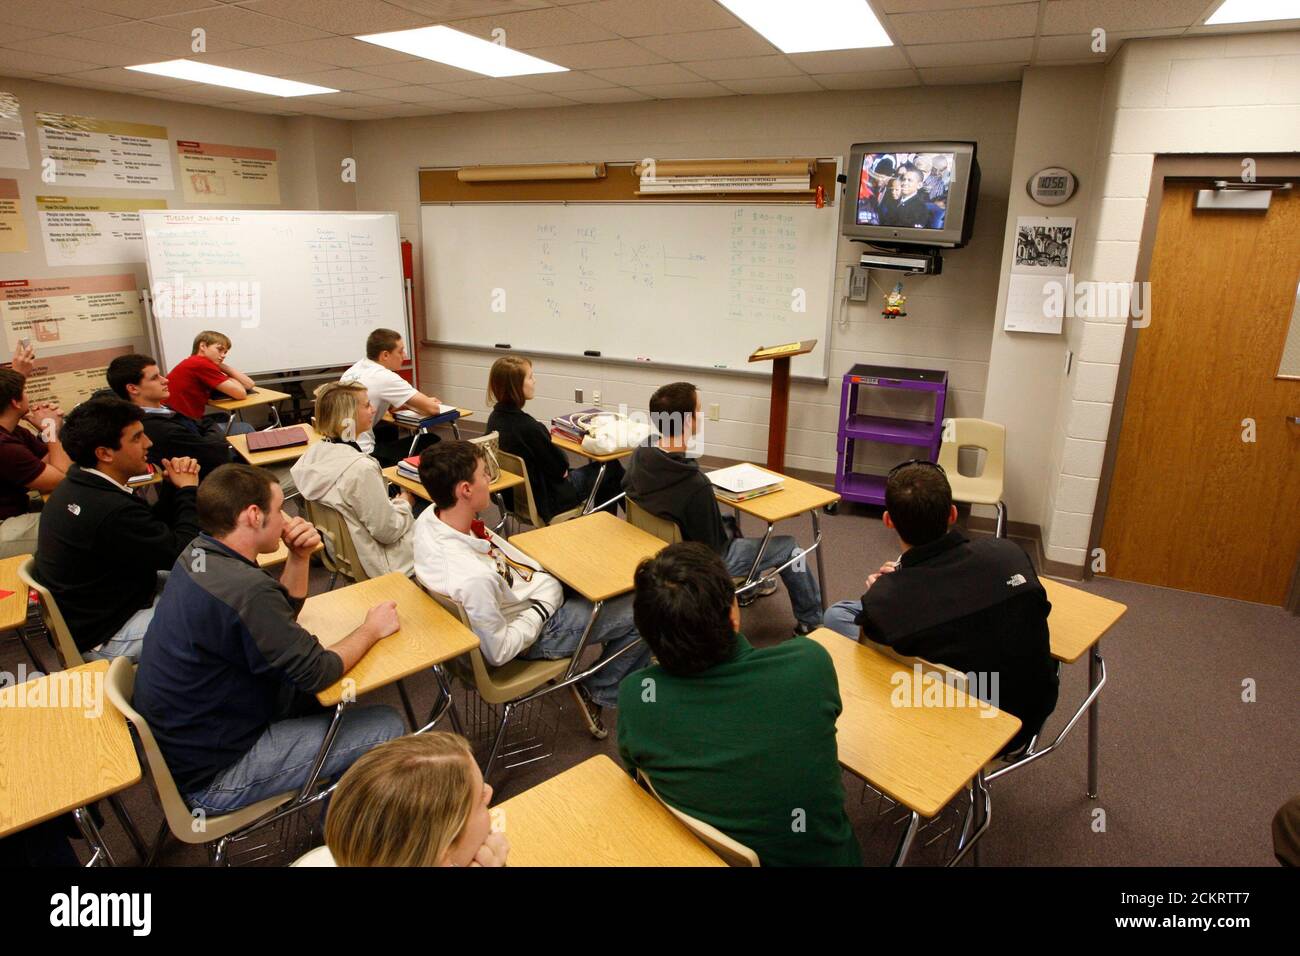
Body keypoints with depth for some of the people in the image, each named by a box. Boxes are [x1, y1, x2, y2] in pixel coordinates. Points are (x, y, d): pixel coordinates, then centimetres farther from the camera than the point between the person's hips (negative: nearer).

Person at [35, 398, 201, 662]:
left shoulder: (77, 485, -2)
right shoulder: (111, 512, -33)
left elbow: (154, 528, 5)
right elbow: (186, 554, -22)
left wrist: (175, 487, -11)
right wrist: (187, 489, -11)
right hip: (105, 638, -10)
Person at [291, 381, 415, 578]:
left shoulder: (314, 452, -6)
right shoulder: (361, 468, -31)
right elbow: (387, 531, -22)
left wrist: (392, 503, 7)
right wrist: (404, 503, -4)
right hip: (373, 565, -8)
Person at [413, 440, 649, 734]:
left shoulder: (431, 516, -16)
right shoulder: (474, 578, -41)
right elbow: (498, 652, -26)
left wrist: (540, 572, 1)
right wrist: (542, 608, -16)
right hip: (539, 630, -8)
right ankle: (599, 693, 22)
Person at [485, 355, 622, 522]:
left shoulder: (495, 418, -5)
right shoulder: (528, 427, -31)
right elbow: (560, 469, -19)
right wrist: (565, 469, 1)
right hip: (546, 499, -9)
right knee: (612, 468, 10)